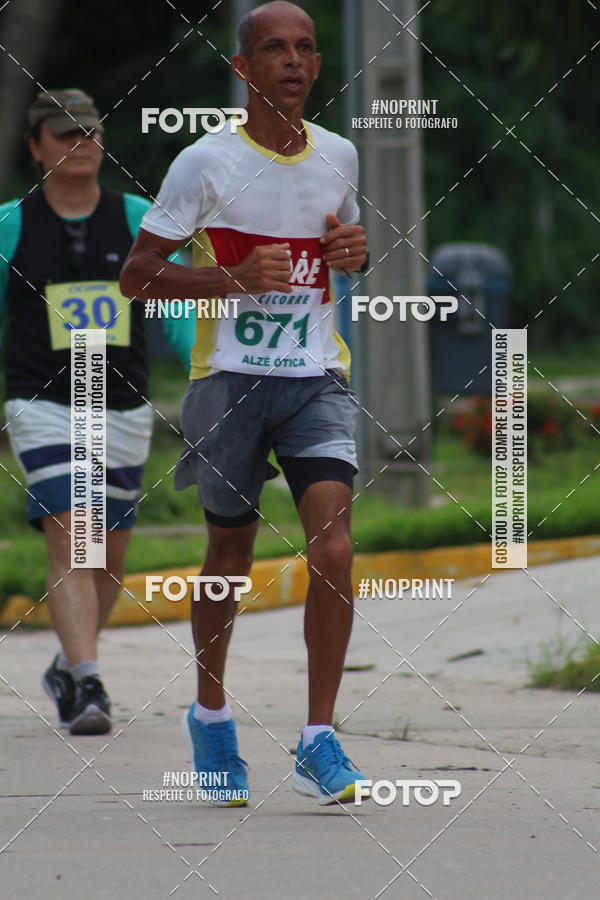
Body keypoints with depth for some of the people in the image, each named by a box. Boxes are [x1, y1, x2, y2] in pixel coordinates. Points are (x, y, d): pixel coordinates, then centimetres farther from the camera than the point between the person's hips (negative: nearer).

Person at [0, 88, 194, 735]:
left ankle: (69, 666, 34)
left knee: (109, 556, 11)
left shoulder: (138, 220, 4)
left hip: (124, 409, 3)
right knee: (69, 541, -19)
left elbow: (177, 313, 6)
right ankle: (86, 686, -26)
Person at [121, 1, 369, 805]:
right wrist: (233, 277, -19)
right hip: (229, 377, -2)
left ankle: (319, 741, -12)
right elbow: (136, 276, -5)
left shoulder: (340, 158, 8)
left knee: (332, 543, -16)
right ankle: (210, 715, 34)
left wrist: (358, 252, 2)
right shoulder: (206, 163, -6)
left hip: (317, 377, 2)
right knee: (231, 550, 9)